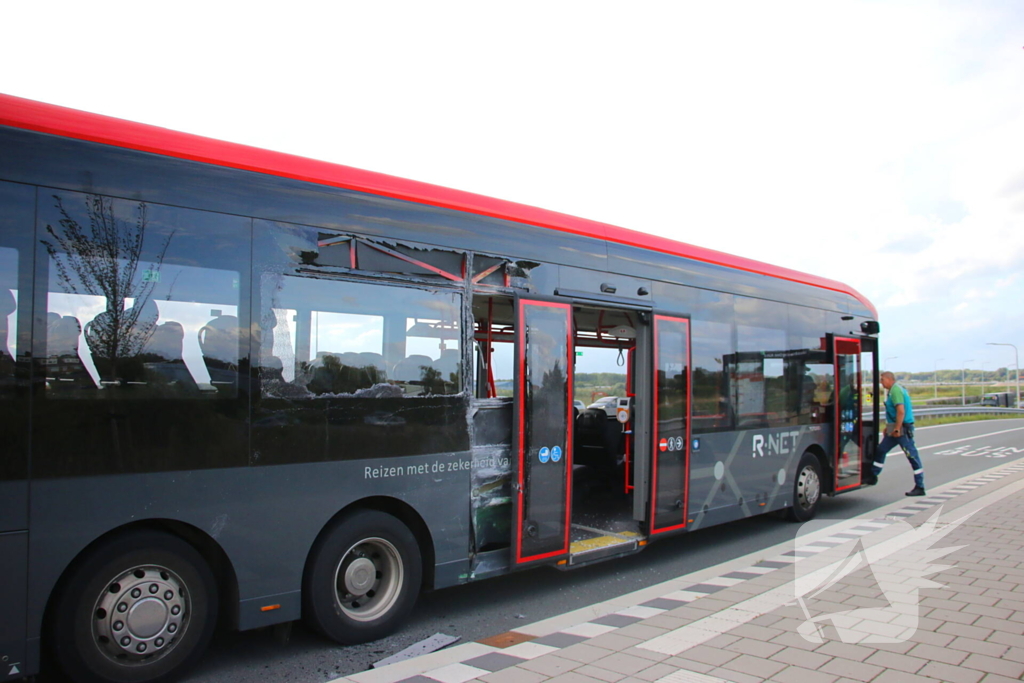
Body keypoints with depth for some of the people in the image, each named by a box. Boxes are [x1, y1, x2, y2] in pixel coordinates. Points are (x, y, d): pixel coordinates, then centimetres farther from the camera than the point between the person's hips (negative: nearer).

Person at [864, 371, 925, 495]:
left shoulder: (896, 390, -15)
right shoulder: (893, 390, 16)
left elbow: (901, 411, -24)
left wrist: (897, 429, -23)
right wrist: (888, 427, 22)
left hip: (902, 429, -11)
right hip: (894, 429, 11)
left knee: (912, 456, -5)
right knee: (880, 450, 13)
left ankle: (919, 487, 0)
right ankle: (873, 477, 22)